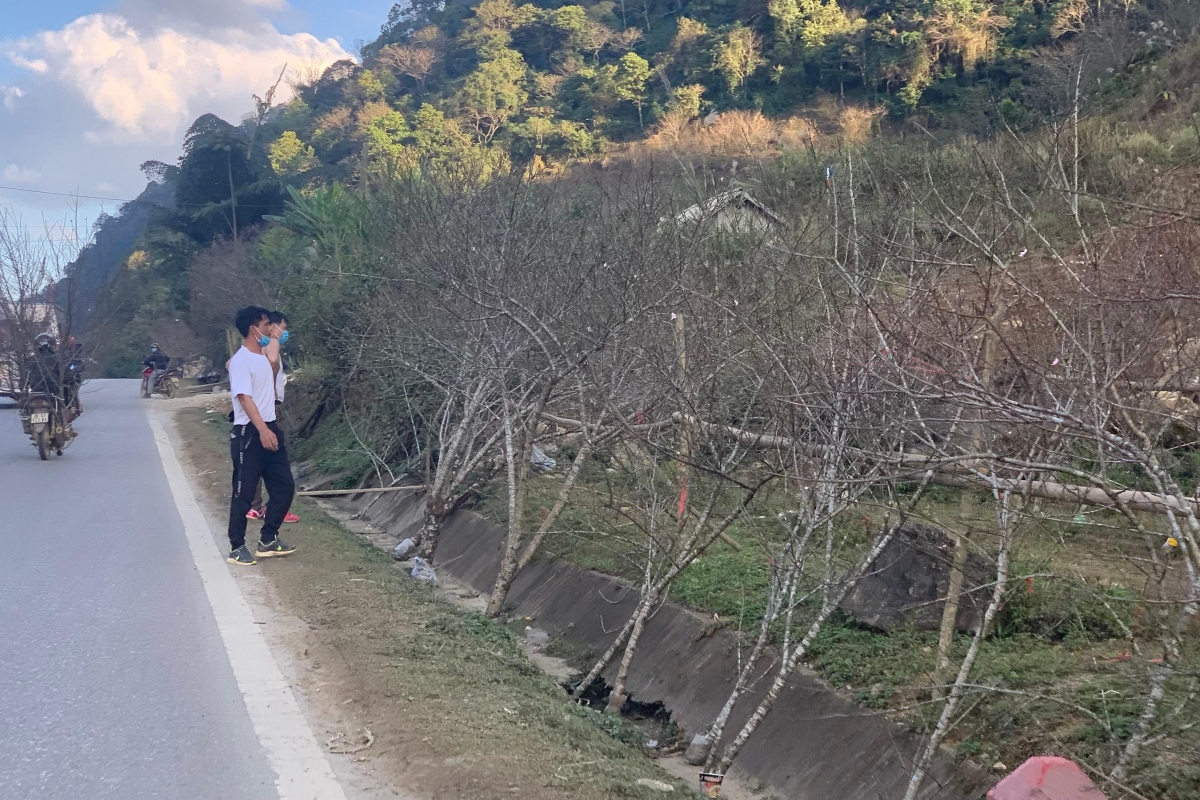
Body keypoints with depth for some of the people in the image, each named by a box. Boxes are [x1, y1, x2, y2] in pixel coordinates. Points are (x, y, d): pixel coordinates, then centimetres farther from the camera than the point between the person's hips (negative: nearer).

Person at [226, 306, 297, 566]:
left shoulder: (263, 356, 15)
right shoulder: (241, 361, -13)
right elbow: (245, 398, -25)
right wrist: (262, 430, -31)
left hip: (270, 428, 9)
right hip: (248, 433, -9)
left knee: (284, 486, 9)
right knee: (244, 493, -2)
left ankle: (268, 540, 19)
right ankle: (237, 547, 7)